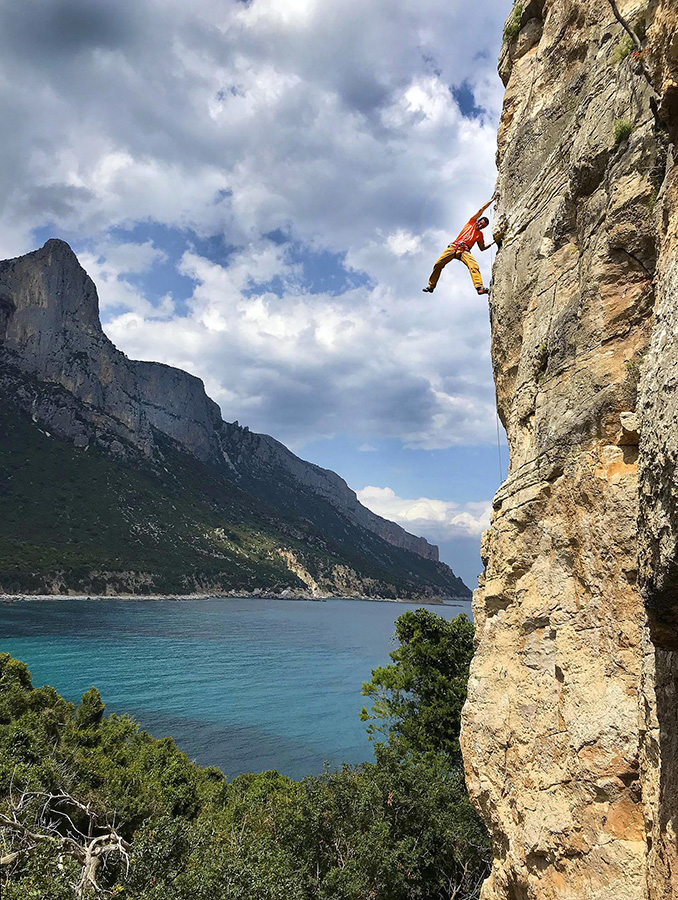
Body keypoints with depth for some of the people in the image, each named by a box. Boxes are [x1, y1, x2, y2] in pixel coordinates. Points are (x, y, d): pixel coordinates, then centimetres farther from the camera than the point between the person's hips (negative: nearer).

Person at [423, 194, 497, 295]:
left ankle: (479, 287, -43)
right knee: (438, 264, -13)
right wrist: (492, 200, 23)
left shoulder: (480, 234, 24)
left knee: (474, 266, -28)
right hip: (454, 247, 0)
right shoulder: (471, 223, 21)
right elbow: (481, 210, 21)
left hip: (465, 251, 1)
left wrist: (493, 242, 17)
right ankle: (431, 286, -1)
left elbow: (482, 248, 26)